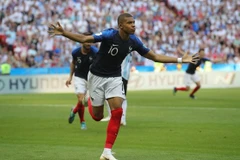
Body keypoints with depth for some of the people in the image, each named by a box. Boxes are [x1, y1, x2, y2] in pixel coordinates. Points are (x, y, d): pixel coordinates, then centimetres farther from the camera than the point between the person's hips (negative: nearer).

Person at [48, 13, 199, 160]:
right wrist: (63, 33, -43)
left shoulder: (134, 41, -9)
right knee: (97, 116, 5)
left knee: (117, 112, -13)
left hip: (115, 77, 4)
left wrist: (180, 59, -3)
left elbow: (154, 56, 1)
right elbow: (84, 39, -28)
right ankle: (91, 101, 44)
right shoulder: (109, 35, -24)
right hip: (97, 76, -4)